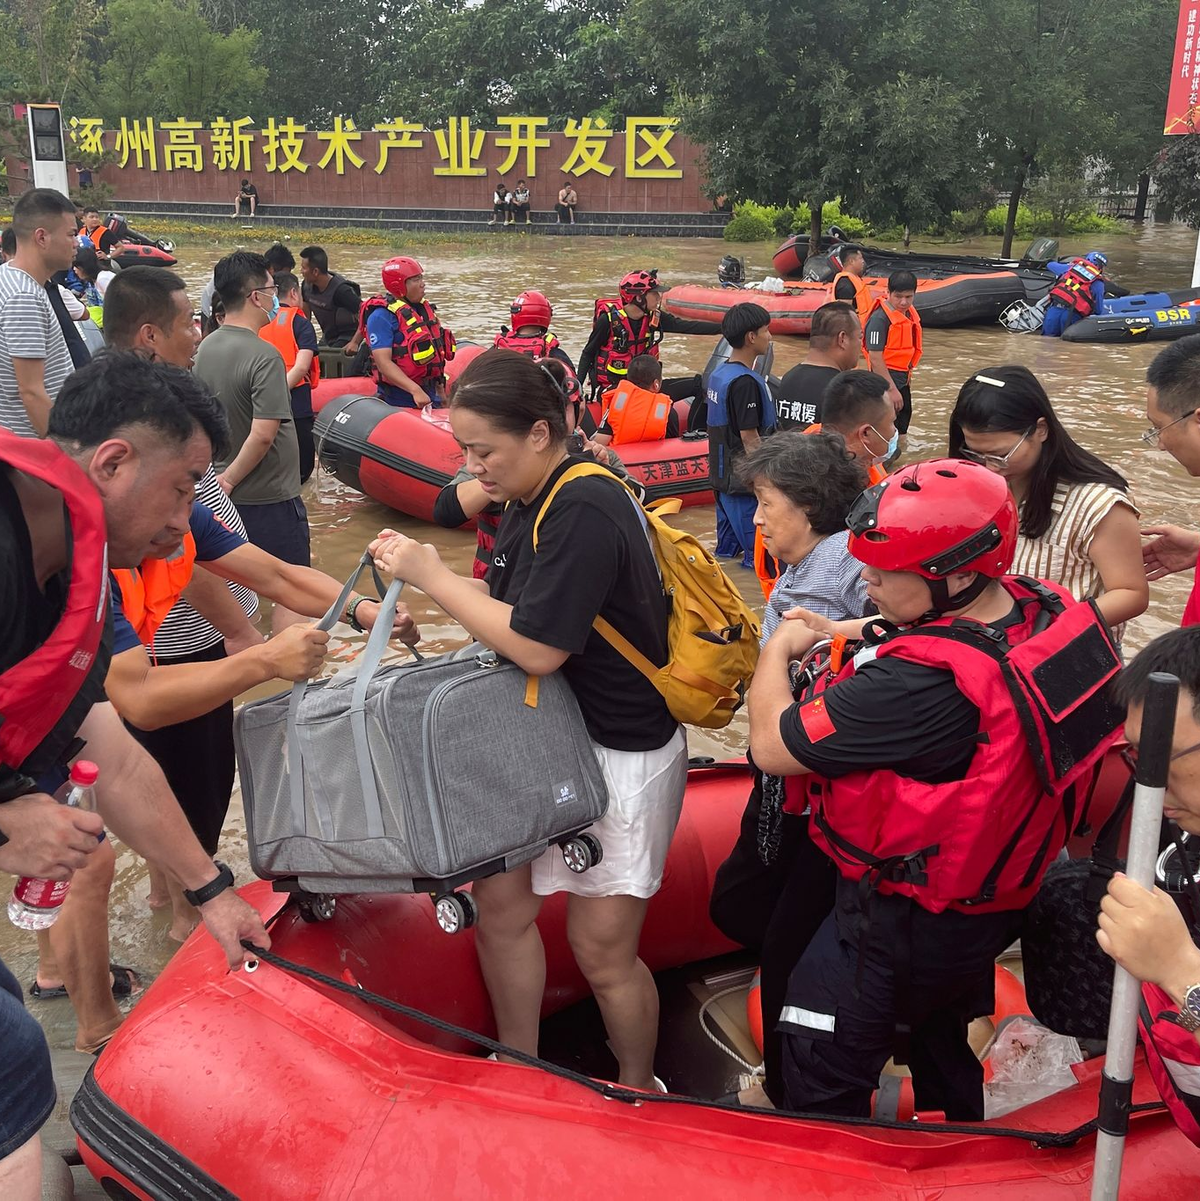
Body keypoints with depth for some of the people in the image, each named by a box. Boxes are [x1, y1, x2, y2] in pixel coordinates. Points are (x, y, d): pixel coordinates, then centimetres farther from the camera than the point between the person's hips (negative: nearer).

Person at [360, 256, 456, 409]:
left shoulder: (424, 309, 11)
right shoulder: (382, 316, -15)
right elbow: (383, 363, -23)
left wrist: (441, 390, 21)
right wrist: (415, 390, -32)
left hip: (430, 397, 8)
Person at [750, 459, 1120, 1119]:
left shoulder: (920, 683, -38)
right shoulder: (1054, 611, -14)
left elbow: (772, 747, -29)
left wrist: (778, 650, -10)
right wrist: (843, 633, -2)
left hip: (903, 926, -9)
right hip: (994, 901, 9)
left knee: (822, 1077, 13)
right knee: (938, 1043, 33)